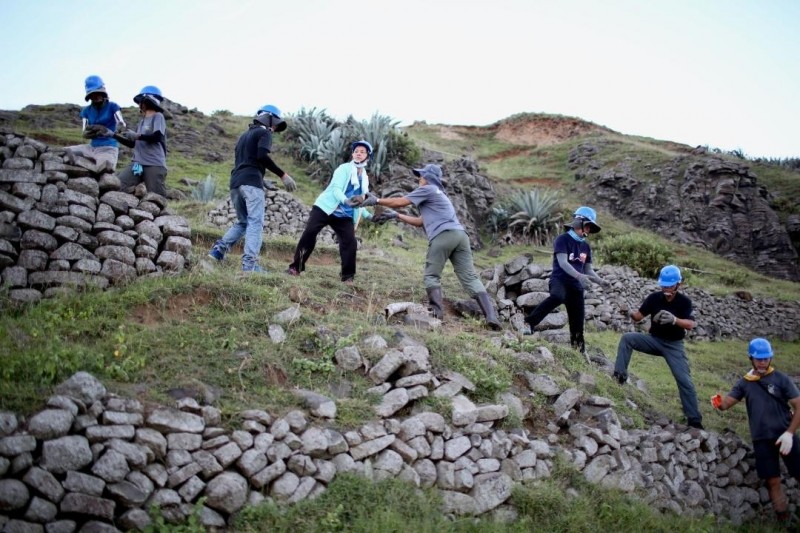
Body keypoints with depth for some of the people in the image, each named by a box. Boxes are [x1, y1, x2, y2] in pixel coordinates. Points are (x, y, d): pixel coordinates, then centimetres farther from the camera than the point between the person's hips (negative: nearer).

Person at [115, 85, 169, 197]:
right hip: (138, 163, 7)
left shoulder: (158, 116, 2)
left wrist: (137, 136, -11)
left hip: (154, 165, -7)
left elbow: (157, 137, -14)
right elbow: (133, 144, 25)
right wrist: (115, 136, 19)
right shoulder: (142, 121, 23)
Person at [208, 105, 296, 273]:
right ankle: (249, 264, -21)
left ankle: (218, 249, 6)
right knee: (256, 222, -11)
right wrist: (283, 175, -15)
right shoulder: (264, 132, 4)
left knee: (243, 222, 19)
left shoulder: (244, 135, 30)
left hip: (235, 182, 8)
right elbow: (262, 156, -14)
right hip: (251, 181, -8)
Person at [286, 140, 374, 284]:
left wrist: (368, 215, 11)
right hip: (325, 208, -5)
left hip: (344, 216, 5)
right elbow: (336, 189, -19)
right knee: (308, 234, -14)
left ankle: (347, 276, 0)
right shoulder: (344, 169, -4)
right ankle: (296, 267, -5)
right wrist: (346, 200, -38)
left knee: (350, 242, -10)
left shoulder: (364, 178, 15)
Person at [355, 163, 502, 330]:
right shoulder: (439, 195, 38)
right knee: (470, 278, -1)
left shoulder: (427, 190, 12)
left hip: (443, 235, -7)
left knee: (431, 276, 5)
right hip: (460, 234, 7)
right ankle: (491, 316, -13)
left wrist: (377, 201, 23)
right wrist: (395, 215, 40)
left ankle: (437, 312, -11)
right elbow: (420, 222, 38)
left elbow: (399, 202, 10)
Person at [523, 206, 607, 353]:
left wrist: (600, 281, -1)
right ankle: (529, 323, -32)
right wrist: (579, 276, -33)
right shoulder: (563, 239, -6)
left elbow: (588, 270, 18)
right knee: (557, 297, -39)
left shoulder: (585, 246, 14)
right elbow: (562, 263, -19)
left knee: (577, 322, 4)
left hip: (576, 286, 6)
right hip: (560, 280, -6)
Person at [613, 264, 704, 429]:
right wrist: (631, 313, -36)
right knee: (627, 338, -23)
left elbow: (690, 325, -24)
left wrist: (674, 319, -44)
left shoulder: (684, 301, -13)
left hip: (674, 345, -2)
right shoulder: (654, 297, -8)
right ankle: (620, 374, -18)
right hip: (654, 340, 2)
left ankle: (694, 419, 2)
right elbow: (639, 316, -11)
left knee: (685, 381, -8)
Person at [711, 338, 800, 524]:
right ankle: (782, 517, 16)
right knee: (772, 480, 5)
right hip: (761, 439, 2)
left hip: (784, 436, -2)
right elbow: (726, 402, 1)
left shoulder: (782, 379, -3)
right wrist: (719, 402, -25)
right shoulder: (745, 383, 6)